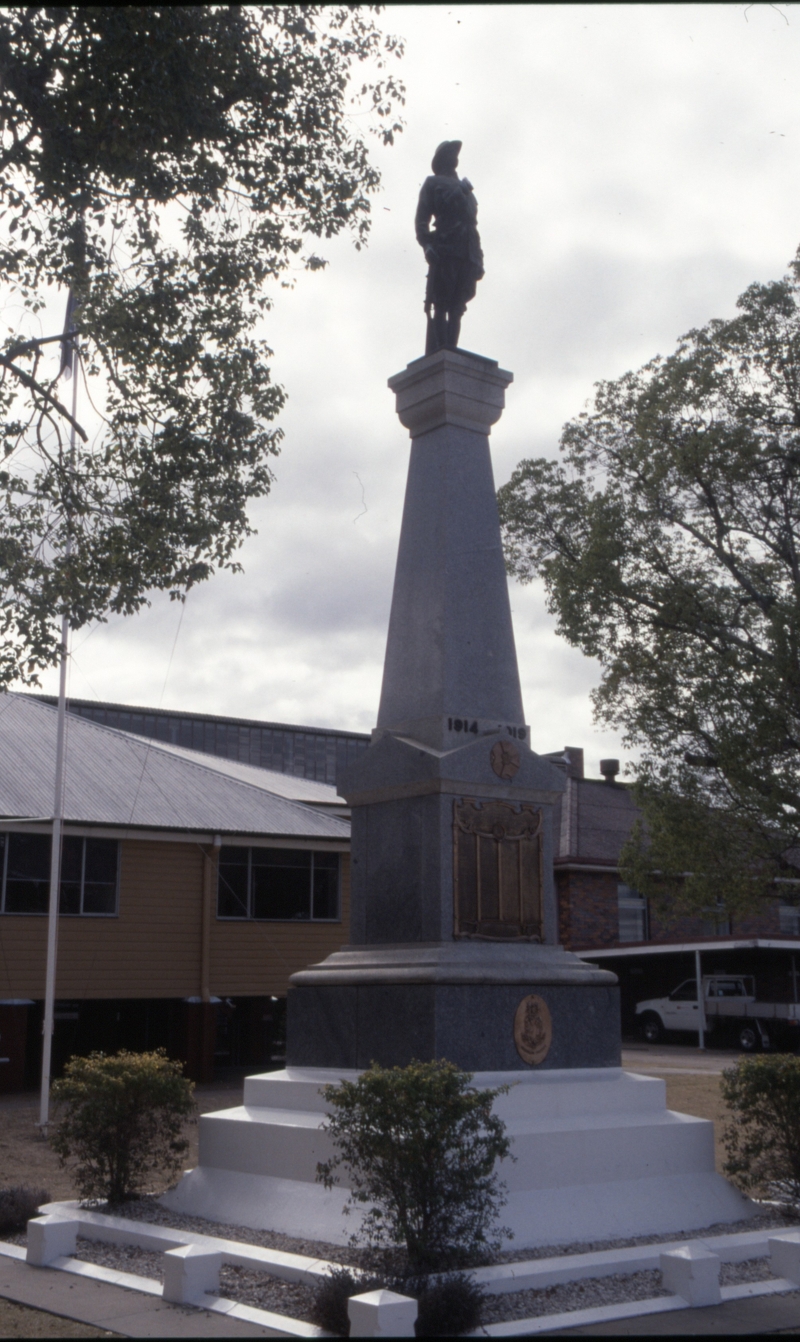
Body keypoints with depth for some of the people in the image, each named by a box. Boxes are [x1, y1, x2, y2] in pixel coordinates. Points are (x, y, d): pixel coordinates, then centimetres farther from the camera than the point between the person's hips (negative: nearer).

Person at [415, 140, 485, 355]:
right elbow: (422, 220, 3)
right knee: (440, 306, -13)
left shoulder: (465, 188, 30)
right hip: (444, 252, -5)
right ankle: (437, 355, -20)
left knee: (456, 309, -2)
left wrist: (478, 259, 13)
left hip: (468, 255, 5)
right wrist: (427, 245, -17)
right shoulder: (433, 184, 15)